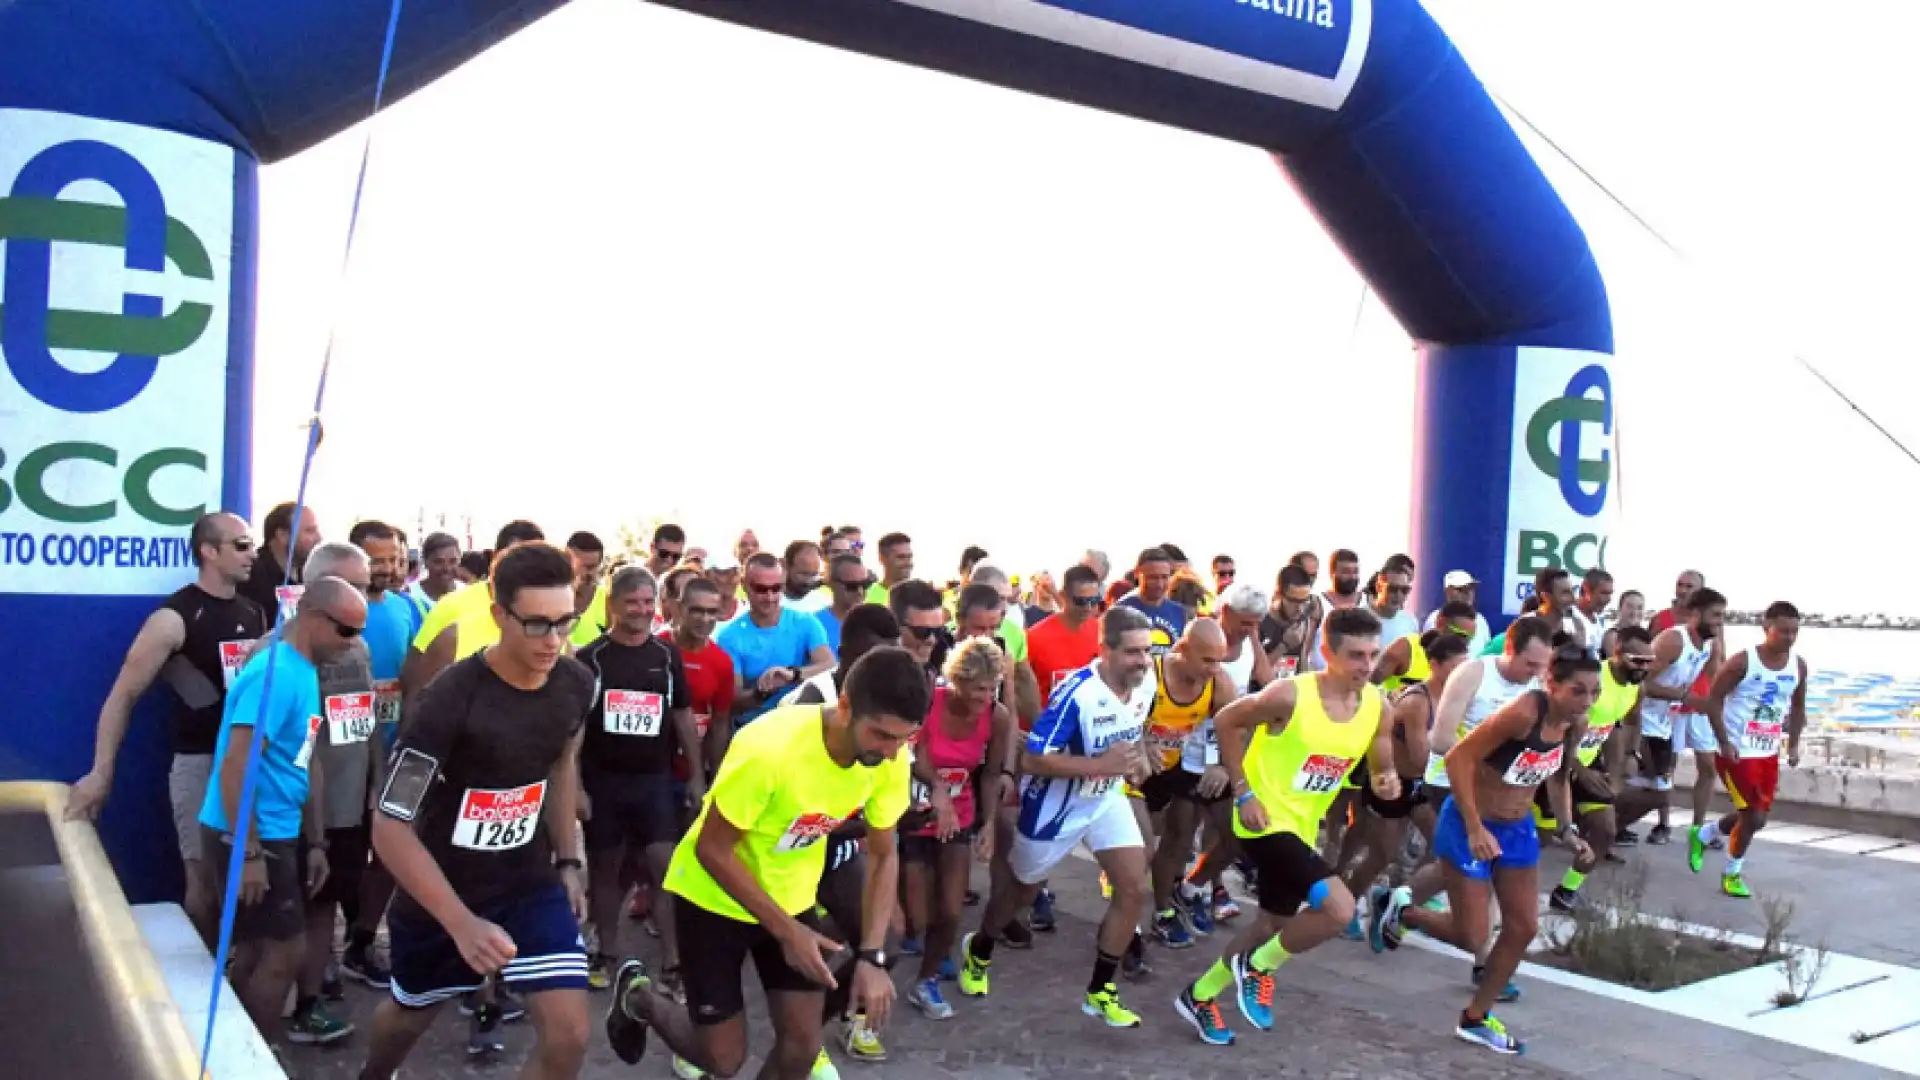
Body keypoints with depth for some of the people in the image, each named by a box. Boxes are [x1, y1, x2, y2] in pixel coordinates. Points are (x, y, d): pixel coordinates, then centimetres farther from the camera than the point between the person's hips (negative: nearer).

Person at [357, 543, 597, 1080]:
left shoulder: (577, 684, -11)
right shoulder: (450, 699, -28)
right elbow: (390, 827, -27)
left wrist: (567, 860, 8)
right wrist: (462, 923, -33)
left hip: (530, 881, 3)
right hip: (442, 889, -3)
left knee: (568, 1035, -11)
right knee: (410, 1013, 24)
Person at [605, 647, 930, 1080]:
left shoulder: (890, 760, -19)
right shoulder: (770, 748, -36)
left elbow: (883, 855, -5)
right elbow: (711, 849, -23)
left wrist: (872, 956, -15)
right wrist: (785, 930, -22)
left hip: (791, 900, 5)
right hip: (714, 898, -5)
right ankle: (638, 997, 32)